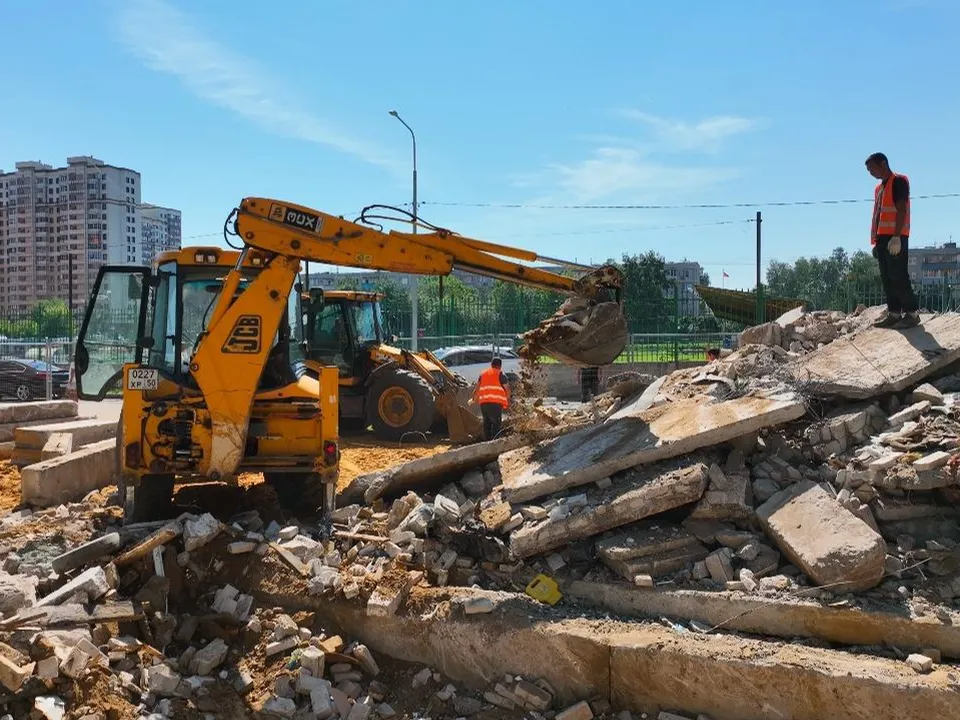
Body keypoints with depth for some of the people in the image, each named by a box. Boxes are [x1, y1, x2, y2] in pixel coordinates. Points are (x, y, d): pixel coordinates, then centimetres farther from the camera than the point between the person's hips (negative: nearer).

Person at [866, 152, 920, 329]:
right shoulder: (878, 188, 22)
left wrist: (896, 237, -21)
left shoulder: (898, 181, -4)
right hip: (882, 238, 9)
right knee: (887, 278, 6)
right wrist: (874, 241, 16)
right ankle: (894, 313, 8)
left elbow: (901, 210, -13)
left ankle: (911, 313, -9)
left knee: (898, 276, -12)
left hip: (896, 238, -9)